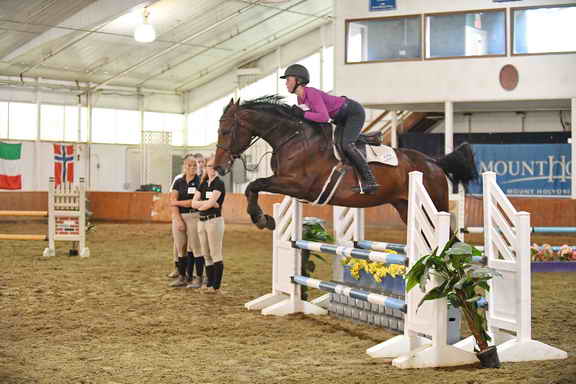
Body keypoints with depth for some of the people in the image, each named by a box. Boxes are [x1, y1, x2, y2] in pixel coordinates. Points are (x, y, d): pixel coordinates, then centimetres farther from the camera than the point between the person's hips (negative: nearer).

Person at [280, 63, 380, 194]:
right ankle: (362, 180, -1)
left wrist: (303, 114, -31)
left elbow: (324, 117, -38)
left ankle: (370, 180, -20)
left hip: (355, 112, -9)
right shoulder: (300, 98, -1)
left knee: (346, 145, -24)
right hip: (342, 118, 9)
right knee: (339, 146, -5)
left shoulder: (312, 94, -29)